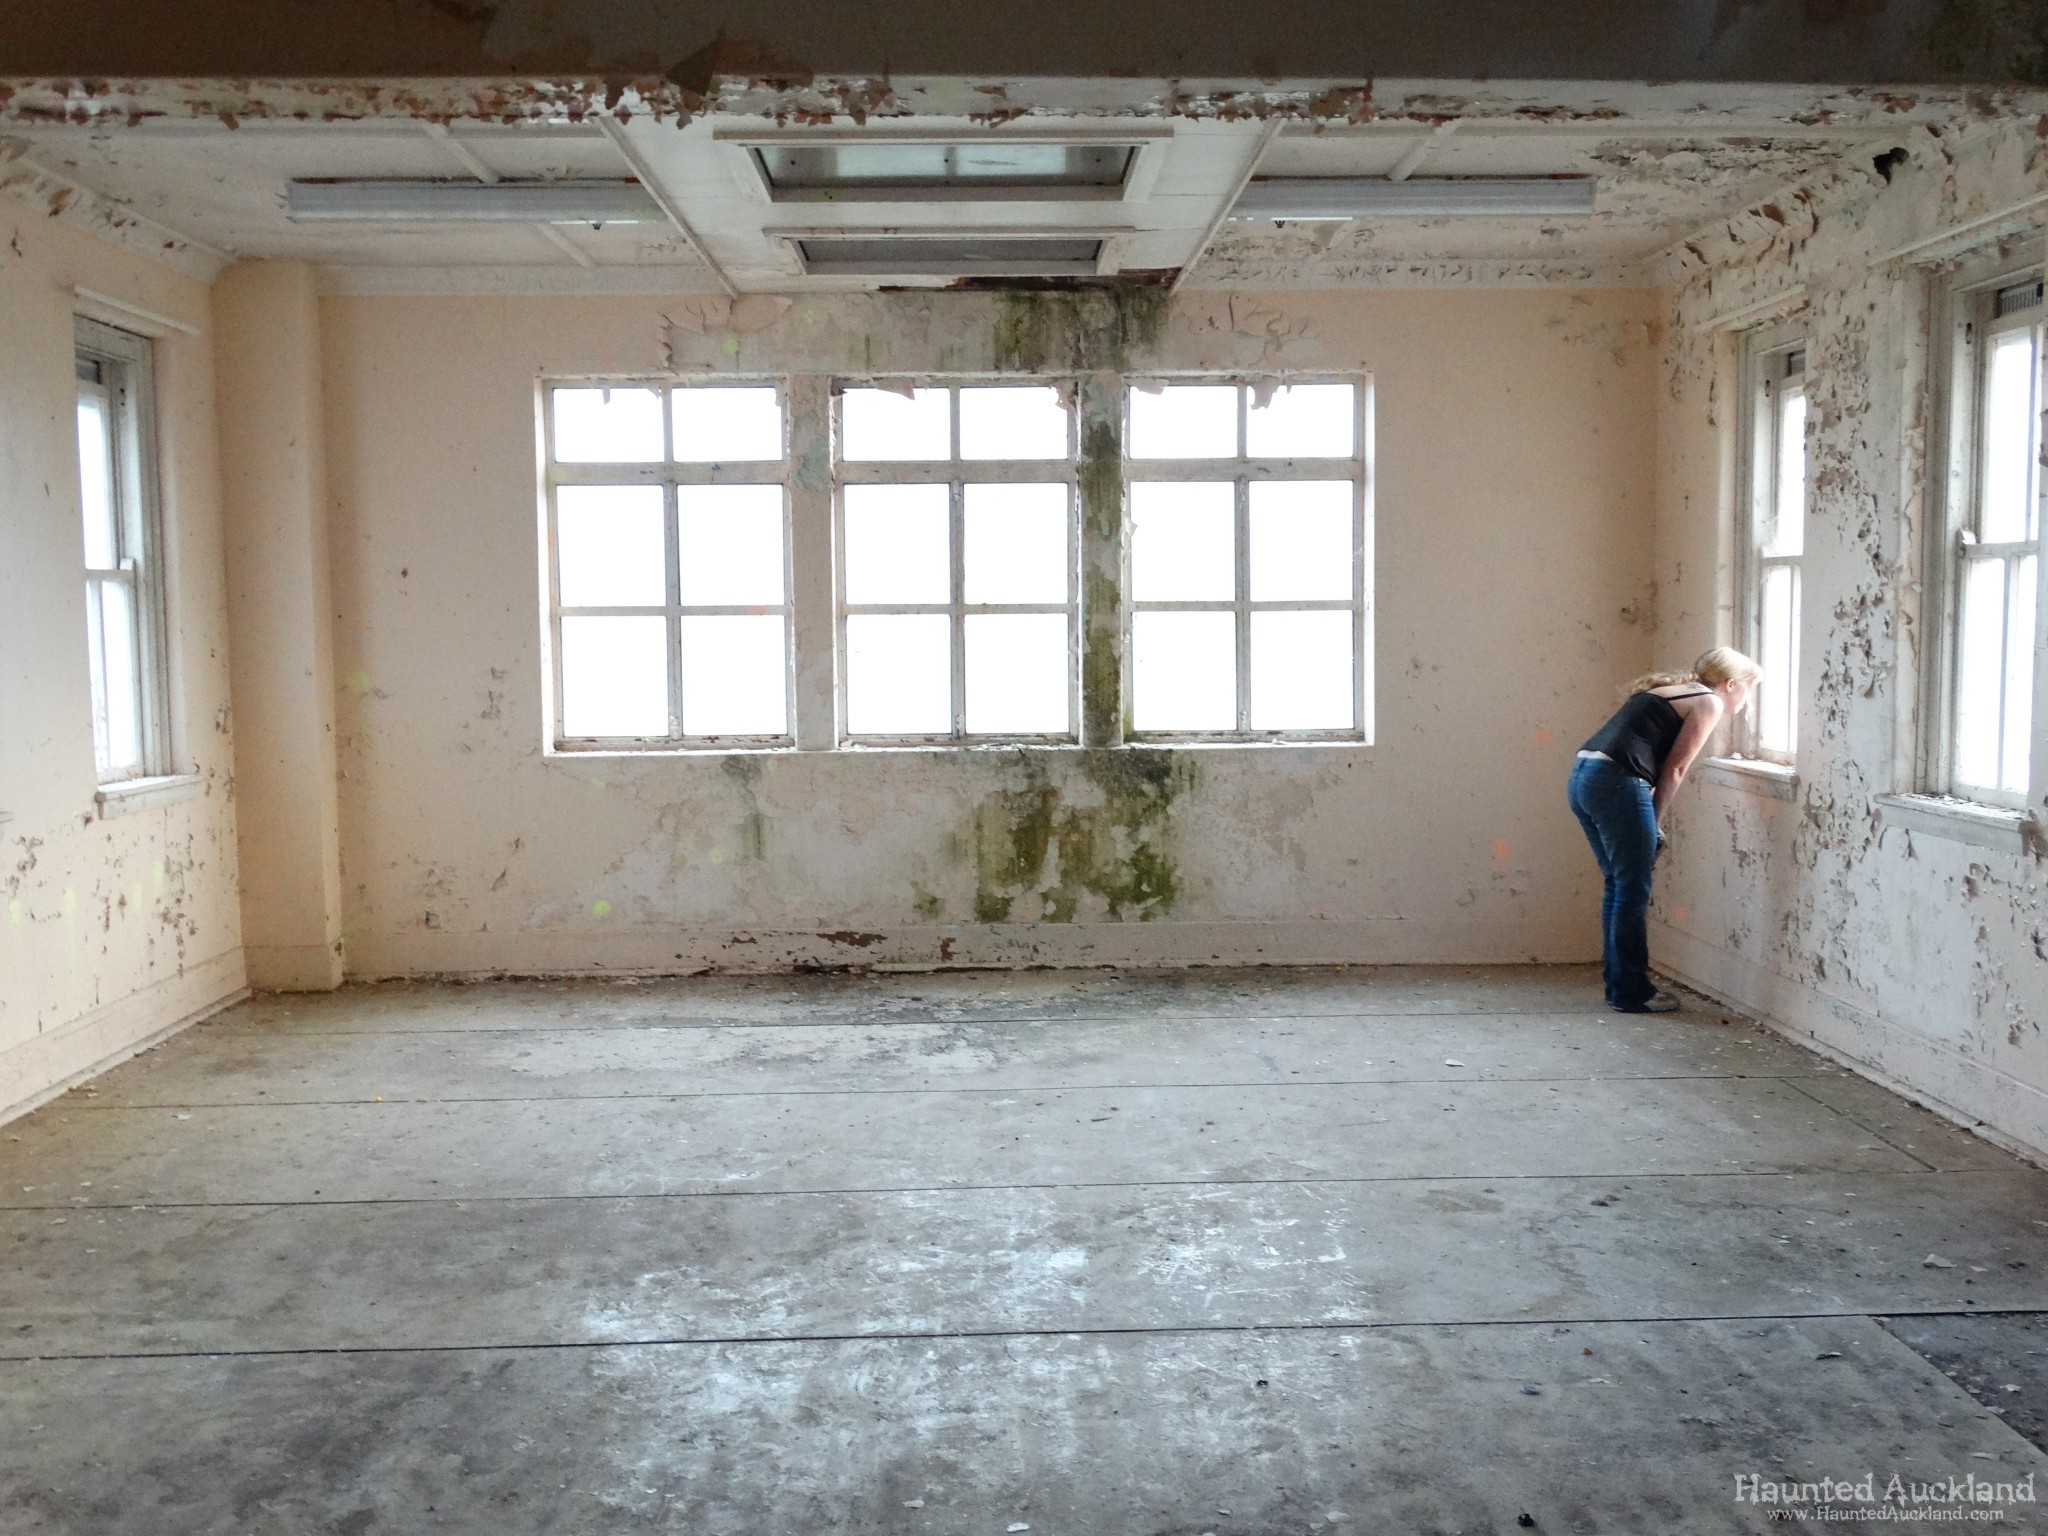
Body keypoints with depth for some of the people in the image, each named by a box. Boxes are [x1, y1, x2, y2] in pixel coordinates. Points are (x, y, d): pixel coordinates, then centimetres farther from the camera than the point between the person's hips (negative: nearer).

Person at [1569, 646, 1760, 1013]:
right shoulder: (1708, 702, 3)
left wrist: (1651, 823, 14)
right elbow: (1673, 770, -2)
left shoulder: (1669, 691, 27)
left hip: (1583, 776, 9)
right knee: (1633, 890, 1)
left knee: (1618, 885, 17)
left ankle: (1618, 983, 23)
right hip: (1616, 782, -9)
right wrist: (1655, 822, 7)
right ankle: (1631, 992, 8)